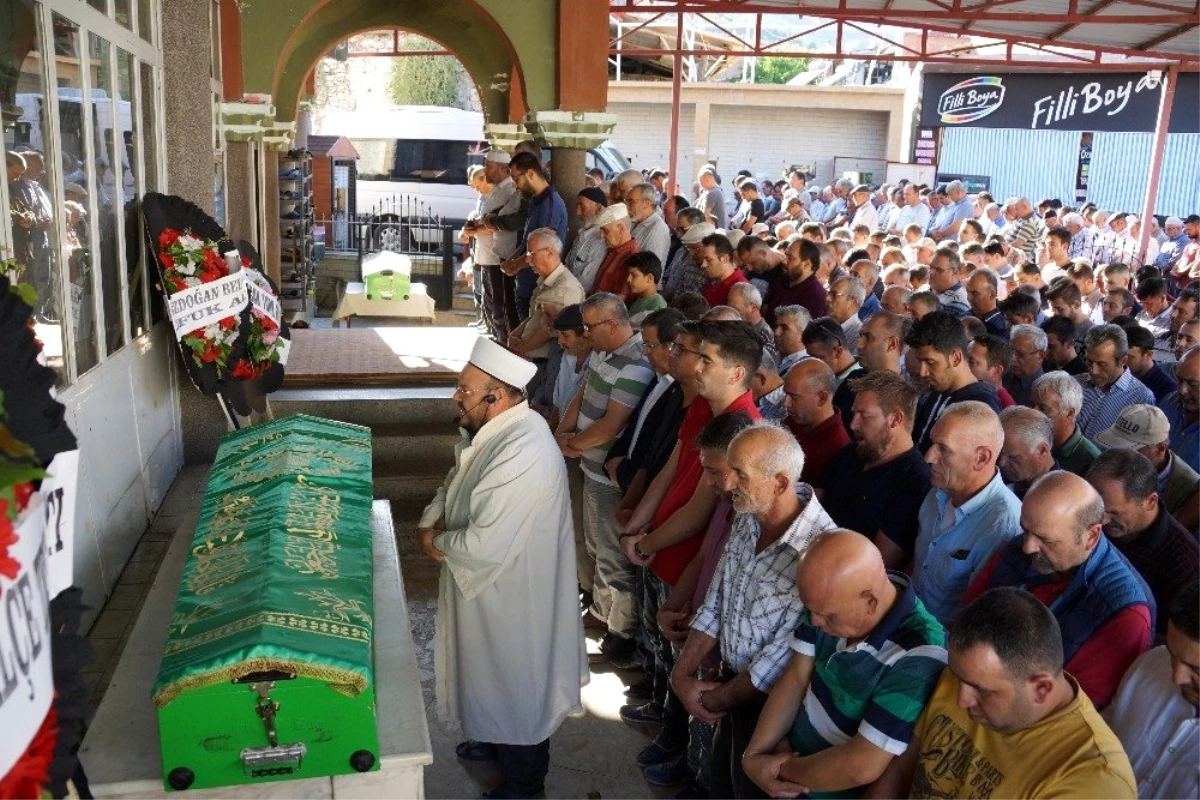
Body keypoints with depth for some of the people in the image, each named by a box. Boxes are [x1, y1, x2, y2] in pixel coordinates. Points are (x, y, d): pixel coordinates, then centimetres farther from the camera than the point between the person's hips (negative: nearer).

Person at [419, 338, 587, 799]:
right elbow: (453, 485, 12)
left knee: (517, 687, 14)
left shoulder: (523, 454, -35)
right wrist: (434, 519, -8)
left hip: (512, 599, -9)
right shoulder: (492, 430, -3)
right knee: (493, 674, 29)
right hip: (485, 588, 9)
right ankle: (496, 742, 55)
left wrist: (436, 542, -17)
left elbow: (484, 546, -35)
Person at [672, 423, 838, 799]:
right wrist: (682, 674, -7)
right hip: (730, 678, 6)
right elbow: (714, 605, 2)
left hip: (768, 701, -6)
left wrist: (718, 699, -11)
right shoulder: (747, 520, -8)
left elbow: (782, 656, -24)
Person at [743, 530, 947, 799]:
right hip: (791, 752, 5)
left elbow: (862, 768, -29)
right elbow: (796, 678, -4)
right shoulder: (834, 598, -12)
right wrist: (754, 754, -12)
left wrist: (784, 768, -15)